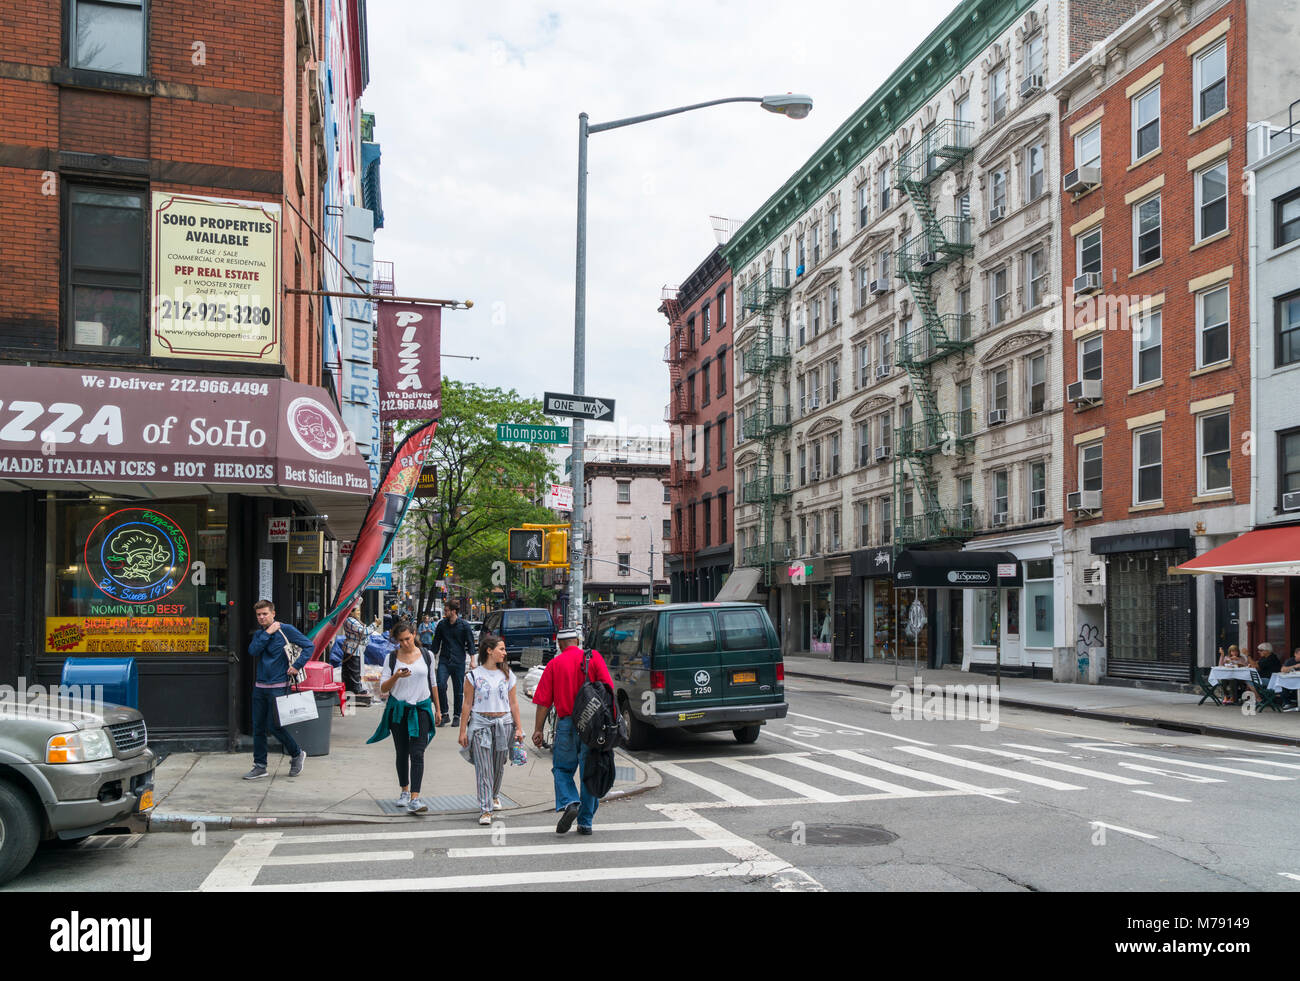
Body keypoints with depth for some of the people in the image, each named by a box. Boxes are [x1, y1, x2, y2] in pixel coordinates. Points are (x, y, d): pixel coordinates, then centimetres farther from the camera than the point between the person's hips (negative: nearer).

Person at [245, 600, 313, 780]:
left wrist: (297, 666, -14)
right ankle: (260, 766, 15)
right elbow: (253, 650, -6)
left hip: (278, 686, -6)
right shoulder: (259, 634, 13)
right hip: (260, 686, 6)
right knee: (258, 727, 6)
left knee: (274, 725, -6)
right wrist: (267, 633, -11)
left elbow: (308, 645, -7)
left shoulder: (286, 630, -4)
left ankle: (297, 754, 15)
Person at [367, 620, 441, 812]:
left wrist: (437, 708, 17)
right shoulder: (391, 658, 1)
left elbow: (432, 683, 14)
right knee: (402, 753, 11)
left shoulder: (426, 656, 4)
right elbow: (383, 688, -1)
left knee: (417, 753, -11)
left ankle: (414, 799, -18)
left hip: (421, 708, -1)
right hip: (398, 709, 1)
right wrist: (396, 676, -20)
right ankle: (405, 791, 30)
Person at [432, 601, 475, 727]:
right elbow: (436, 642, 13)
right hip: (444, 660, 2)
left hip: (459, 662, -1)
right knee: (440, 686, -15)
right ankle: (445, 715, -4)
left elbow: (470, 643, 1)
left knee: (458, 690, 4)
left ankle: (457, 716, 17)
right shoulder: (442, 624, 4)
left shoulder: (464, 625, -3)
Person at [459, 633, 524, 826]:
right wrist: (463, 730, -2)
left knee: (499, 765, 13)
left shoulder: (508, 675, 9)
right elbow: (467, 704, 0)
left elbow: (513, 703, 11)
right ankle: (485, 810, -6)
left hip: (503, 723, 3)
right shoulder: (474, 676, -1)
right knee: (483, 768, -7)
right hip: (480, 723, -3)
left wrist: (518, 727, 8)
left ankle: (494, 796, 40)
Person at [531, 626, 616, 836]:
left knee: (562, 768, 13)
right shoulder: (594, 657, 3)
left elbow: (544, 701, -1)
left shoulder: (554, 663, 2)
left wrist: (538, 729, 3)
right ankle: (585, 822, 12)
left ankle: (569, 803, -11)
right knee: (589, 772, 9)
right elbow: (608, 688, -6)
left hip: (566, 724, -1)